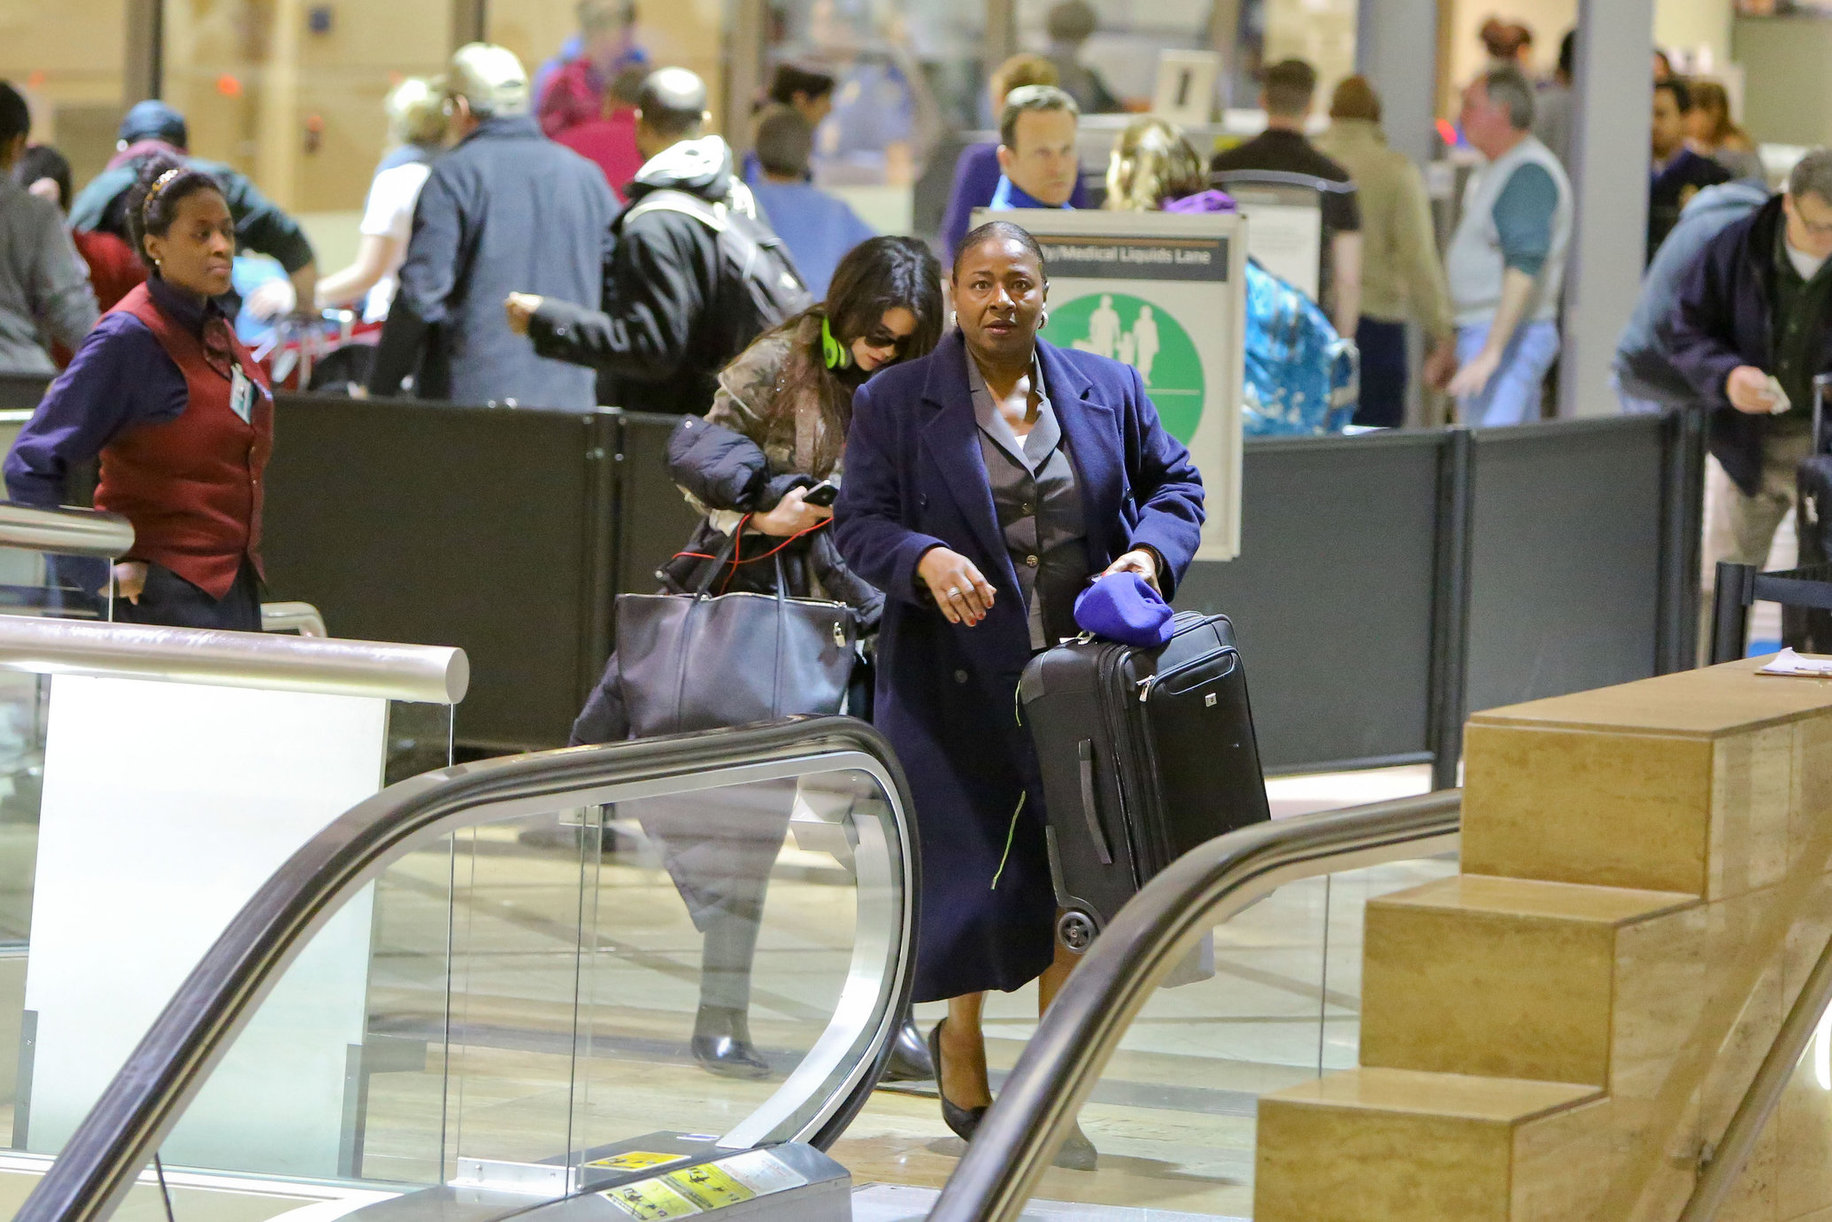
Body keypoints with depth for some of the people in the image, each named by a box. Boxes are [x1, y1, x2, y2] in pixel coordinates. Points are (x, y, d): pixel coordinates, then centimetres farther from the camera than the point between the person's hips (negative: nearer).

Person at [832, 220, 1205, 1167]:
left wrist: (1152, 550, -5)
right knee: (974, 878, -4)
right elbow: (858, 524, -3)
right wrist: (925, 560, -22)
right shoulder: (894, 404, 1)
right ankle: (960, 1049, 24)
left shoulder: (1108, 391, 9)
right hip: (958, 686, -3)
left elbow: (1174, 483, 15)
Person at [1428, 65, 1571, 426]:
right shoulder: (1491, 173, 18)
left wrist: (1490, 352, -30)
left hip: (1511, 337, -11)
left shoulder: (1529, 173, -15)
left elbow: (1524, 268, -24)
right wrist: (1453, 349, 25)